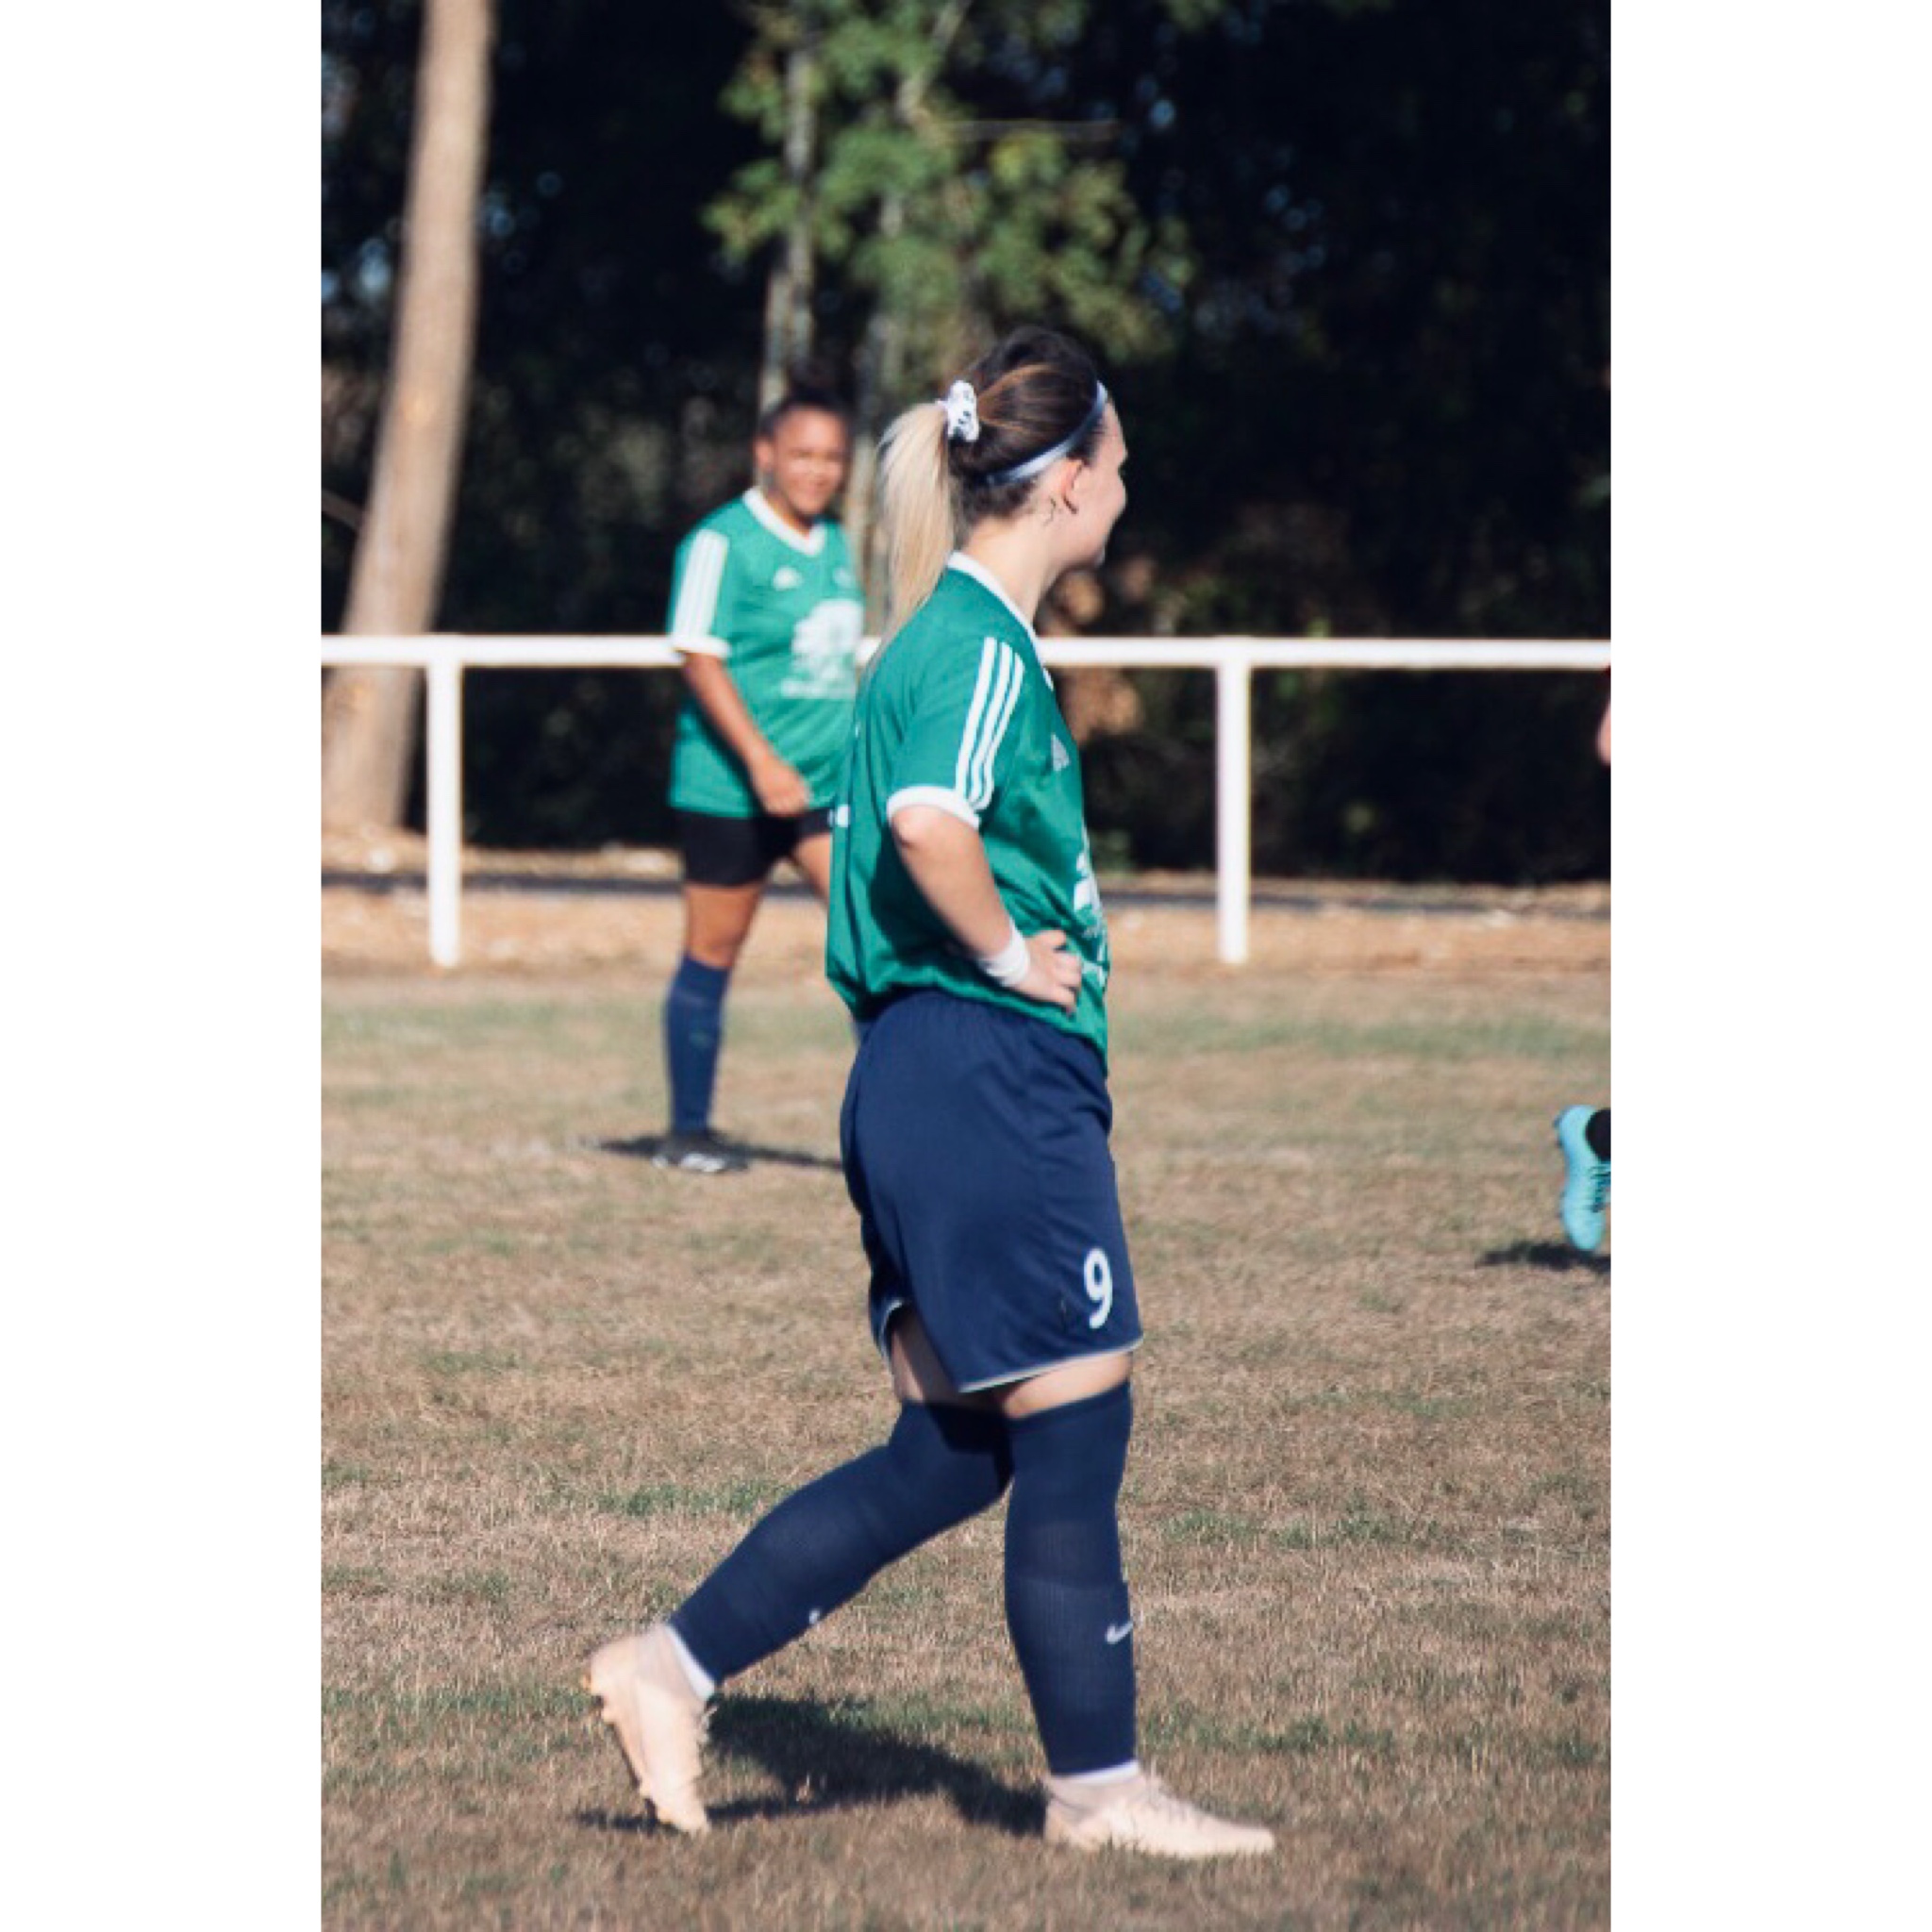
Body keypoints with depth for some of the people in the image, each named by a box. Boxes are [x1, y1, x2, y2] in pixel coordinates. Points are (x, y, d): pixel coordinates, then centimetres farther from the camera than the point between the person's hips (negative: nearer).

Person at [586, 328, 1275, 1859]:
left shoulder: (954, 636, 16)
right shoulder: (983, 646, -14)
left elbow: (893, 826, 28)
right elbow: (930, 823, -32)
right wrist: (1007, 956, -18)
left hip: (932, 1085, 10)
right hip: (993, 1077, -10)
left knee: (955, 1451, 12)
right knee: (1075, 1434, -1)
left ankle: (672, 1671, 12)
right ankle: (1099, 1786, 8)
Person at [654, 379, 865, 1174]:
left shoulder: (833, 548, 13)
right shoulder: (723, 543, -10)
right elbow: (701, 661, -16)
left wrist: (852, 756, 24)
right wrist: (762, 763, -23)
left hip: (828, 782, 6)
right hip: (730, 785, -6)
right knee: (714, 952, 3)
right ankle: (687, 1131, 14)